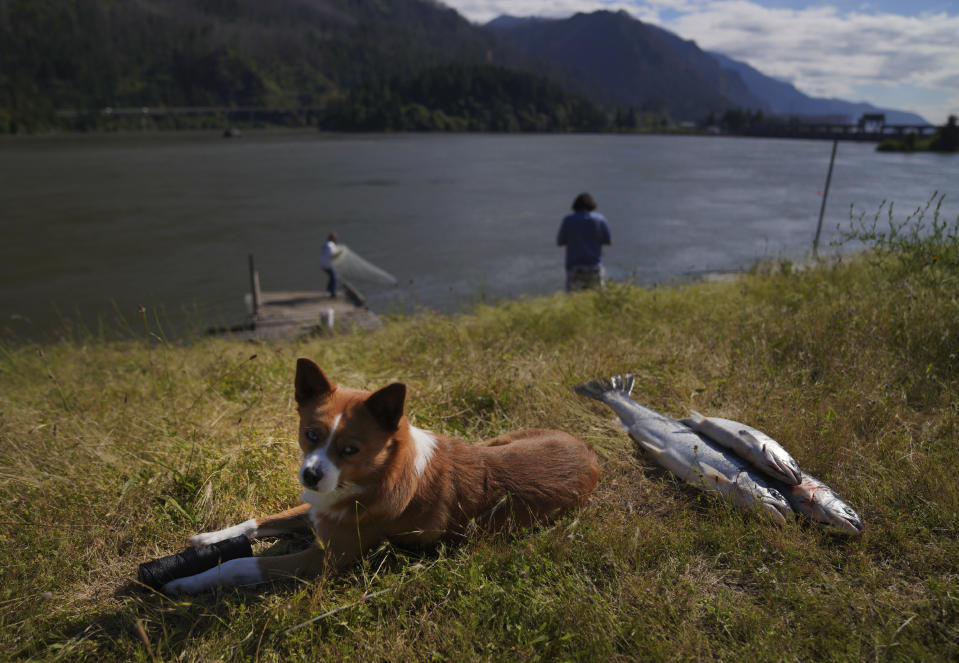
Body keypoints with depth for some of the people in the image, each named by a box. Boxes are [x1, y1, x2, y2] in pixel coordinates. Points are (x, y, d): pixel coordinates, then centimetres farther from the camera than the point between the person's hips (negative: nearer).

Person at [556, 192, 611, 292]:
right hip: (594, 267, 1)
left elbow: (559, 243, 5)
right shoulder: (600, 219, 1)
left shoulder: (568, 220, -2)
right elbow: (608, 242, 4)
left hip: (575, 268, -1)